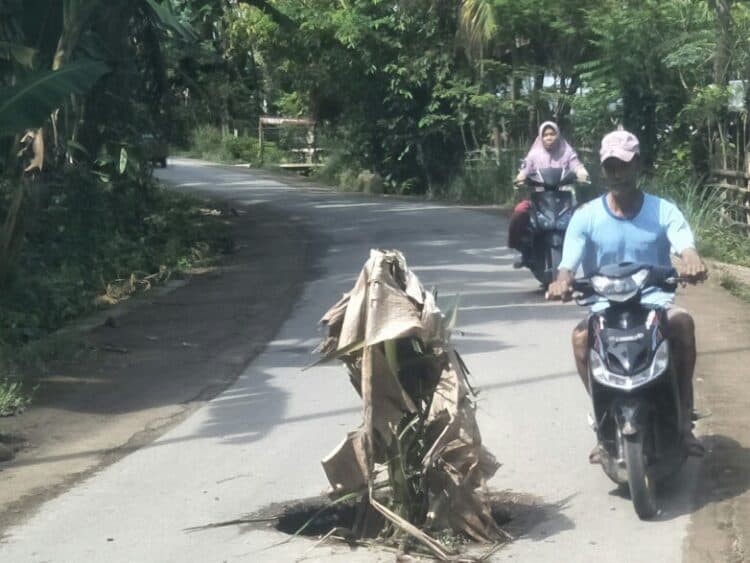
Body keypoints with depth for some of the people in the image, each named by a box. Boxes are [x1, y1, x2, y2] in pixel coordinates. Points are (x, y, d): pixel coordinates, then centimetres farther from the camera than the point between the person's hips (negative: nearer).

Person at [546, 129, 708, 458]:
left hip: (655, 303, 0)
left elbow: (686, 245, -17)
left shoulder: (663, 210, 1)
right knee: (580, 336, -32)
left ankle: (684, 418, -23)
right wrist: (562, 280, -37)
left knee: (683, 321, -33)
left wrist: (691, 260, -44)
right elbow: (569, 261, -11)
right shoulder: (586, 216, 1)